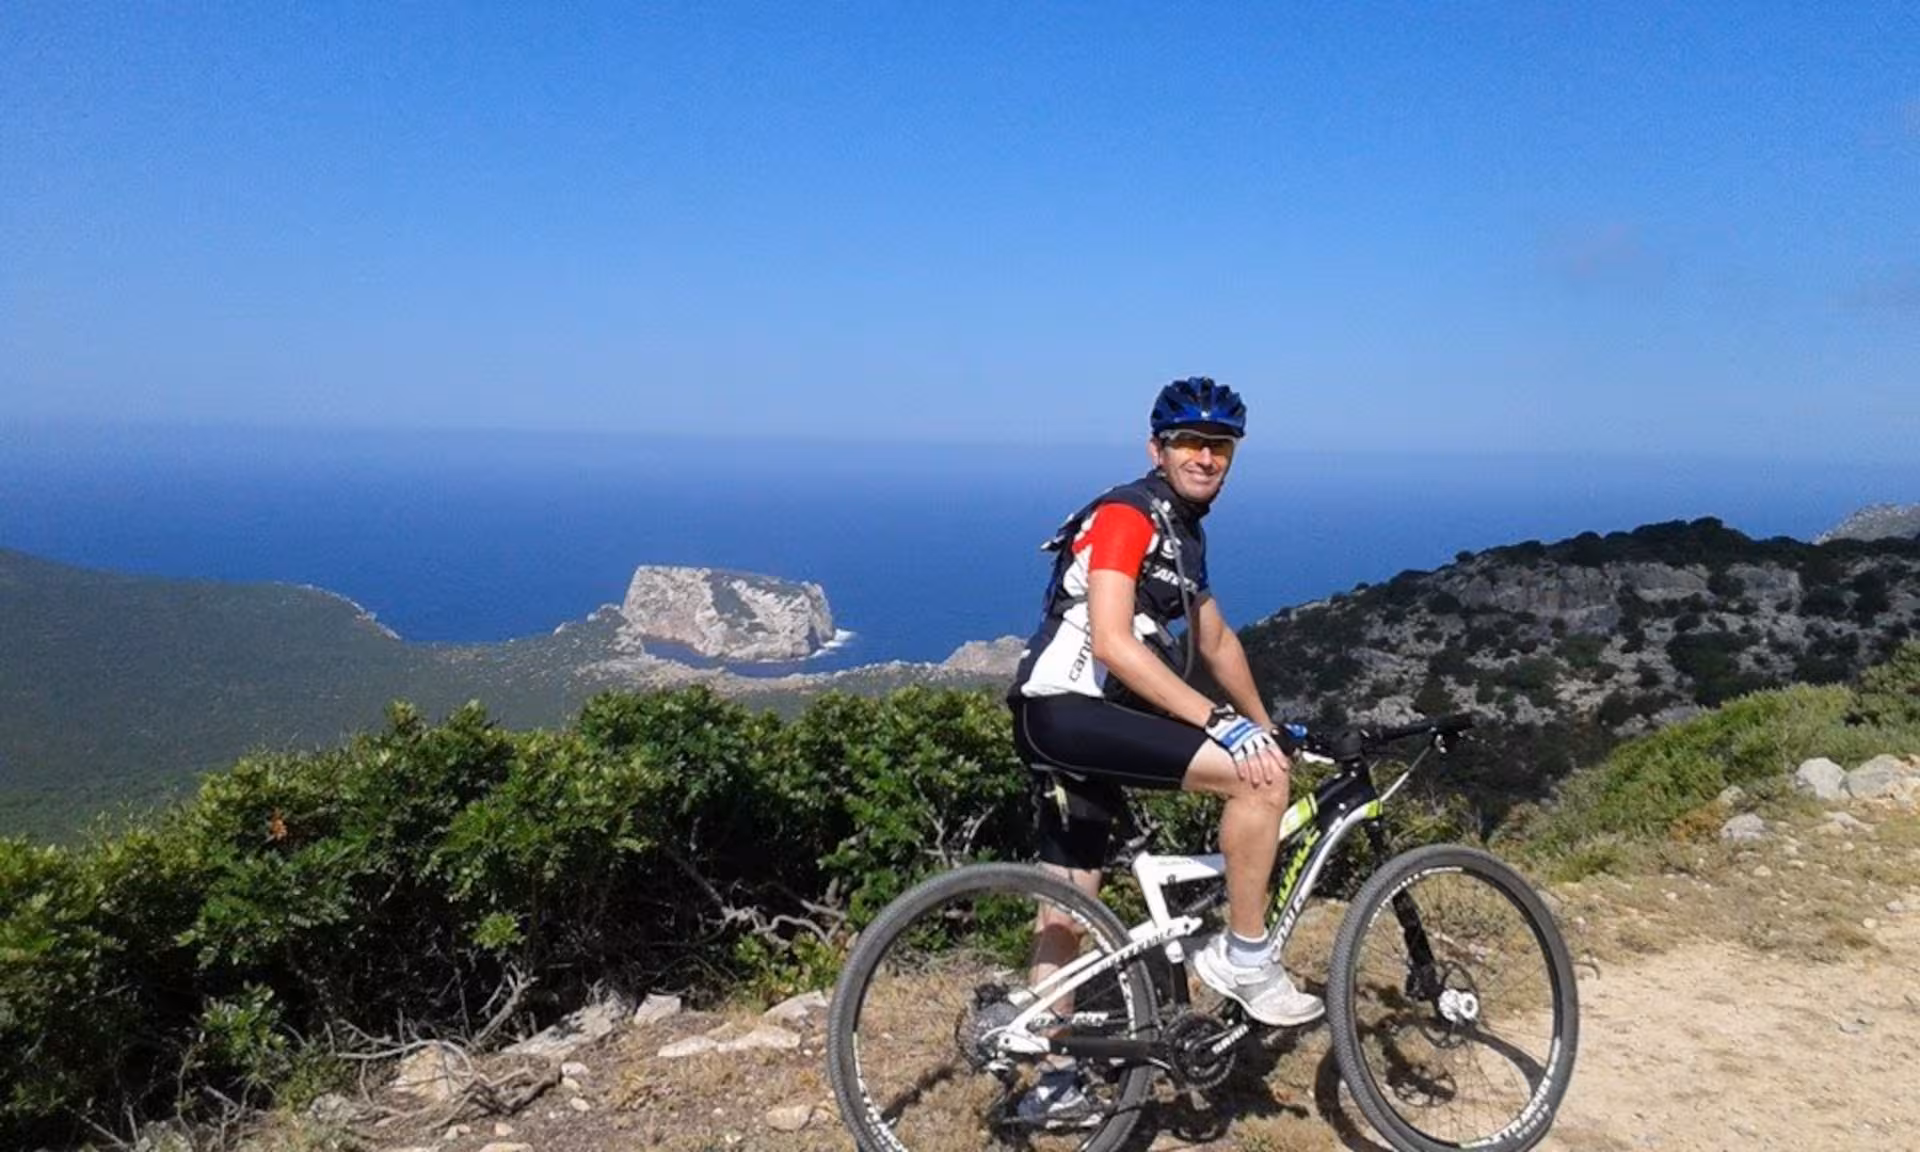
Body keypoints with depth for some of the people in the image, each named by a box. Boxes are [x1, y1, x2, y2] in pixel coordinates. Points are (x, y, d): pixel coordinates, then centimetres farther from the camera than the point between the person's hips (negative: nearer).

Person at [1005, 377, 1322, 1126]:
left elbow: (1215, 641, 26)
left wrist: (1268, 728, 26)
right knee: (1259, 777, -19)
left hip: (1083, 722, 10)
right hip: (1067, 712, -10)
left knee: (1068, 903, 14)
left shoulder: (1184, 532, 17)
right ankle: (1244, 954, -4)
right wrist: (1222, 724, -27)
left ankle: (1053, 1083, 25)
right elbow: (1113, 643, -24)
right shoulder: (1125, 515, -13)